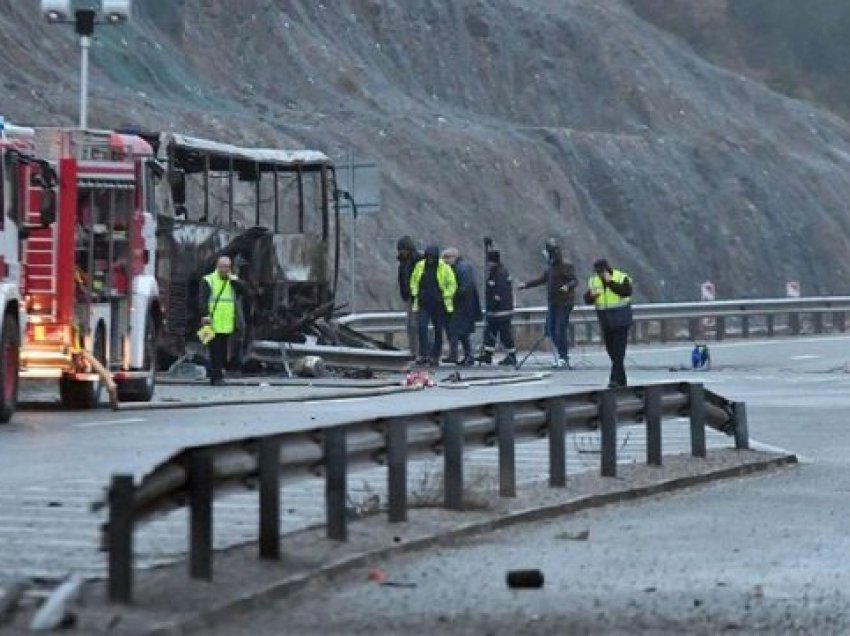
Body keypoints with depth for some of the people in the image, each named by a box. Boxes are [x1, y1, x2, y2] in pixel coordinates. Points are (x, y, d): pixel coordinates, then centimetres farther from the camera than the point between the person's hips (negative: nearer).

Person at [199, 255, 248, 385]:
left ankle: (217, 375, 19)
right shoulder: (208, 280, 1)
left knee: (223, 351, 9)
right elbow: (203, 299, -7)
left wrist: (232, 279, -9)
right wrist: (205, 315, -20)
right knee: (215, 351, -9)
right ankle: (216, 376, -8)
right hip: (213, 324, -5)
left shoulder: (234, 281, 15)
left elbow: (244, 290, -1)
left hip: (228, 324, 5)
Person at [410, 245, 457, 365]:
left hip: (439, 305, -2)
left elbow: (452, 284, -1)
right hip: (424, 304, 2)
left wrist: (446, 297, -10)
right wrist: (415, 295, 8)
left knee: (438, 331, 5)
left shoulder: (444, 268, -7)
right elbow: (414, 281, 16)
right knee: (422, 326, -14)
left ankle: (435, 356, 15)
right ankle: (423, 355, -14)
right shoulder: (420, 266, 2)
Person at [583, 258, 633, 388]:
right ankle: (621, 379, 17)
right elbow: (587, 299, 5)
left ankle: (615, 379, -17)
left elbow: (627, 292, -26)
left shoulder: (621, 278, -9)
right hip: (605, 321, 5)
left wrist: (610, 282, -31)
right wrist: (592, 295, -18)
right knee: (611, 350, 8)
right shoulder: (593, 281, 5)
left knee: (618, 350, -12)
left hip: (621, 320, -5)